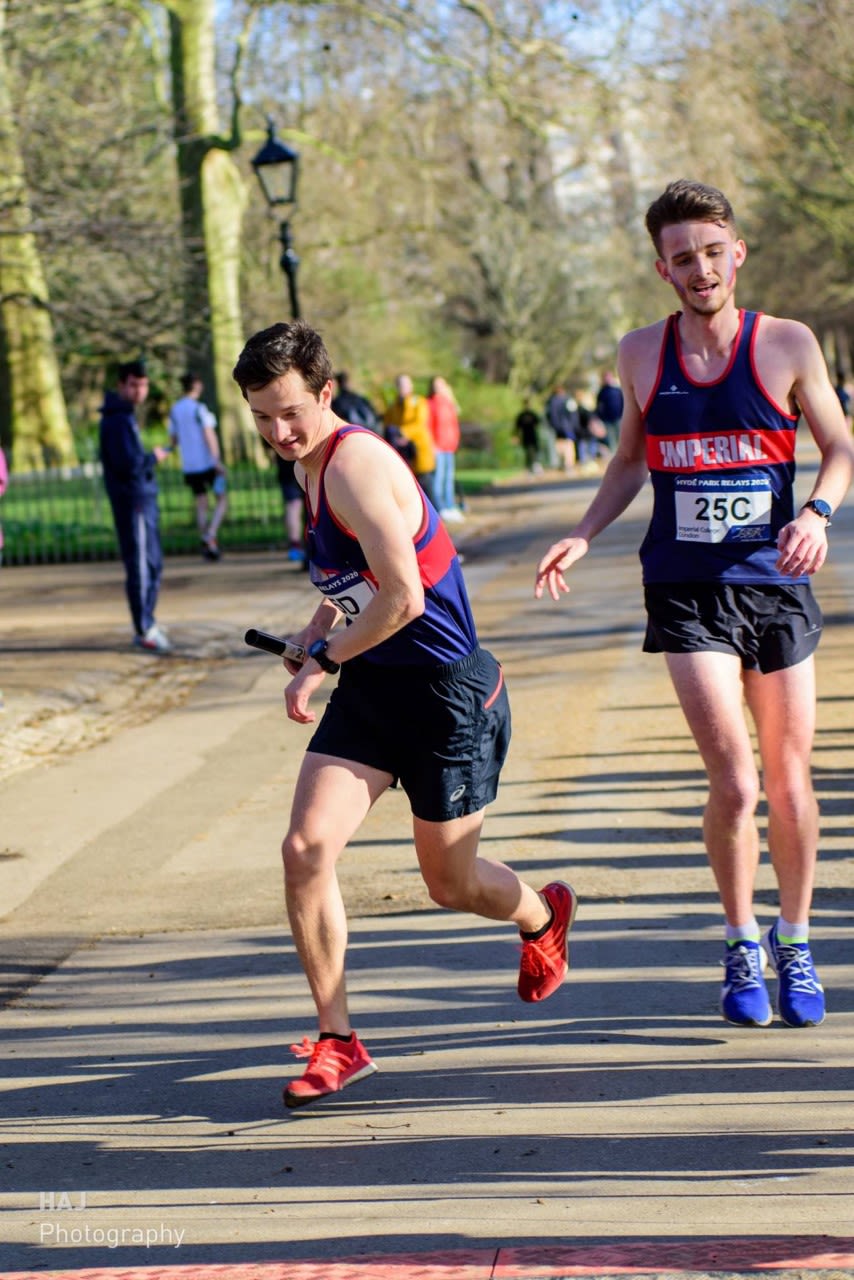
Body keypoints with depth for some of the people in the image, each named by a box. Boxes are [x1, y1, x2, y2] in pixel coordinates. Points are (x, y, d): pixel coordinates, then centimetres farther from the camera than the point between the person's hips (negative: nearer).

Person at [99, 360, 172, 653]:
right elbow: (129, 464, -23)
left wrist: (149, 458, 6)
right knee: (140, 567, -6)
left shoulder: (126, 416, 16)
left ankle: (147, 623, 24)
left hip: (144, 499, 10)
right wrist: (154, 457, -8)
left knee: (153, 564, 16)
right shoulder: (118, 420, -15)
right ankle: (144, 631, -1)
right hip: (132, 500, -10)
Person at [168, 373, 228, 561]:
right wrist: (217, 459, -18)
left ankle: (207, 545, 10)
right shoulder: (199, 408, -12)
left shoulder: (174, 410, 8)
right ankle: (210, 535, -16)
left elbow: (174, 438, 15)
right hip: (208, 461, -6)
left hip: (189, 465, 6)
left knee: (201, 504, 11)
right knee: (221, 500, 3)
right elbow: (209, 434, -18)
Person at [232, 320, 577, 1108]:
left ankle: (543, 917, 45)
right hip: (371, 687, 8)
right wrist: (316, 631, 10)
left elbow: (403, 597, -28)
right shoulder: (315, 464, 7)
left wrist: (323, 660, -16)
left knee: (451, 883, 9)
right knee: (306, 849, -10)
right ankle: (337, 1042, 1)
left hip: (448, 691, -8)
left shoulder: (355, 462, -22)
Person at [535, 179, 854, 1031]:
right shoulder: (641, 354, 4)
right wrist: (582, 536, 6)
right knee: (734, 782, -12)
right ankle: (741, 946, 10)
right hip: (688, 593, 0)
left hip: (777, 585, 0)